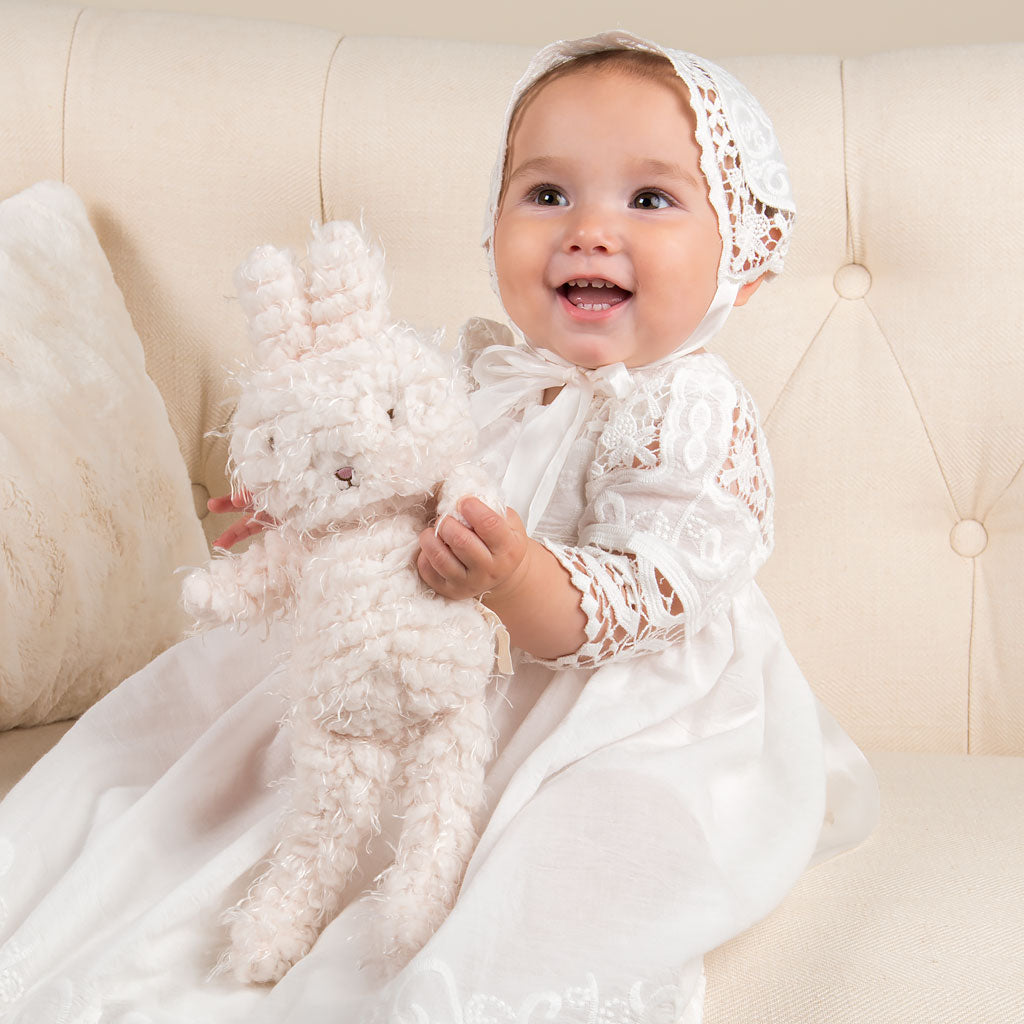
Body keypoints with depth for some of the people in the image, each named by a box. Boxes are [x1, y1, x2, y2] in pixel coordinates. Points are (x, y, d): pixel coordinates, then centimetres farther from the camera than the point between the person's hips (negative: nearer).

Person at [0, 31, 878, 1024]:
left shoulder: (694, 416, -19)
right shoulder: (483, 372, 2)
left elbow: (648, 597, -28)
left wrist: (520, 582, -46)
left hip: (620, 712, -6)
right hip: (459, 682, 7)